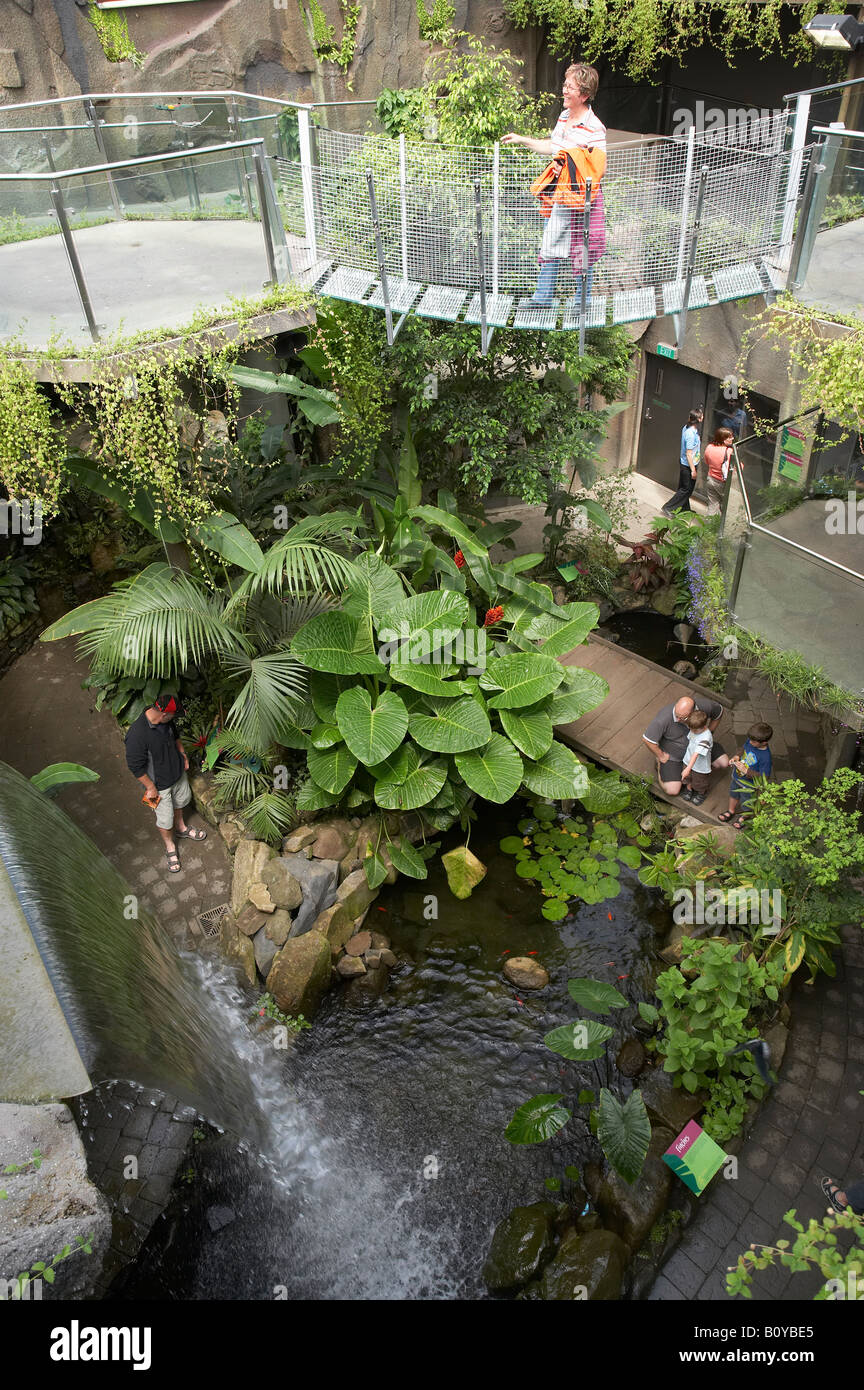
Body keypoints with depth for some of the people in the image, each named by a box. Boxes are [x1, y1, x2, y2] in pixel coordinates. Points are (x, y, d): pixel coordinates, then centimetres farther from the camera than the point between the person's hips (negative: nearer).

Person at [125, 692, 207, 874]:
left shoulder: (166, 720, -15)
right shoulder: (136, 735, -38)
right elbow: (135, 766, -27)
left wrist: (183, 754, 10)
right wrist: (150, 787, -19)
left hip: (178, 772, 7)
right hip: (159, 784, -7)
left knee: (180, 801, 31)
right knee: (165, 819, 12)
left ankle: (181, 829, 58)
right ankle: (170, 847, 39)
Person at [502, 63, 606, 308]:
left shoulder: (594, 129, -17)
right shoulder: (563, 116, 8)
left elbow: (600, 167, -19)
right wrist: (522, 140, 23)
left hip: (581, 197, -8)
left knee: (581, 251, 3)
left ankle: (583, 301, 18)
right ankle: (543, 297, 25)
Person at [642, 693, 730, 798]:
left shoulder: (703, 706, -29)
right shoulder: (664, 718, -41)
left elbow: (719, 712, -5)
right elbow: (648, 738, -29)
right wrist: (661, 756, -16)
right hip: (672, 753, -4)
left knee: (724, 762, -3)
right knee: (672, 791, -12)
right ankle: (660, 766, 15)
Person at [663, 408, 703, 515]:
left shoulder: (686, 427, -1)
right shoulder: (691, 434, -29)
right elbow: (689, 454, -25)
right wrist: (693, 470, -20)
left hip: (684, 463, 9)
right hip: (688, 465, -9)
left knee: (684, 488, 21)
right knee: (686, 489, 3)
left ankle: (685, 509, 35)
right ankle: (668, 508, 8)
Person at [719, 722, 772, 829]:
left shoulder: (765, 757, -38)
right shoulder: (750, 740, -19)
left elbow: (764, 776, -30)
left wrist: (746, 770, -33)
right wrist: (737, 757, -13)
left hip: (748, 784, -6)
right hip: (736, 776, 6)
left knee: (746, 802, 22)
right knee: (733, 794, 32)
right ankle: (731, 811, 59)